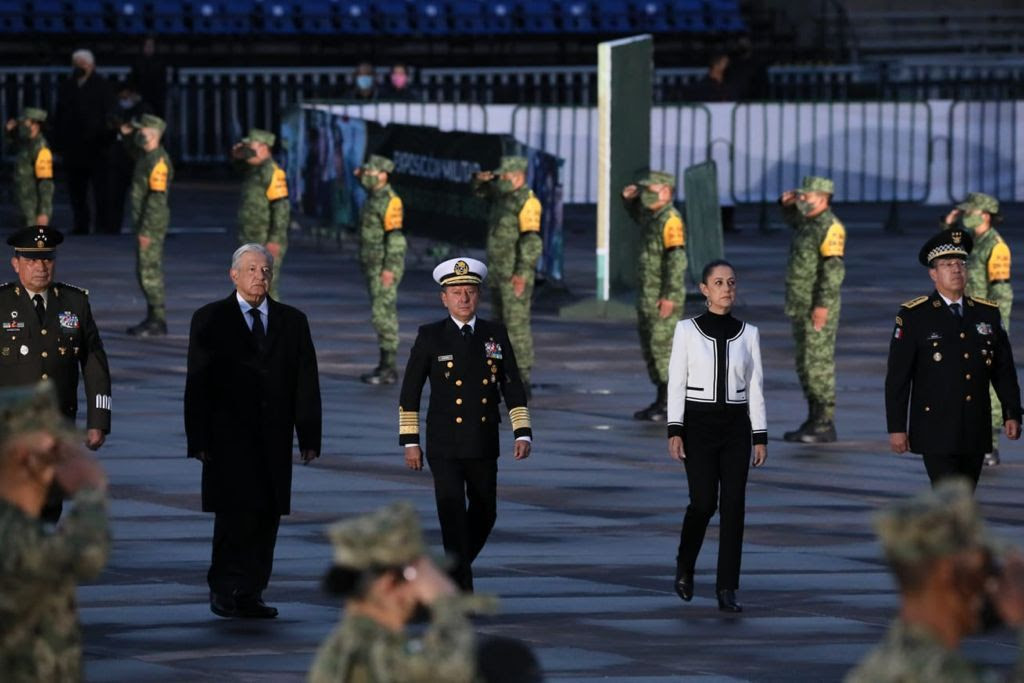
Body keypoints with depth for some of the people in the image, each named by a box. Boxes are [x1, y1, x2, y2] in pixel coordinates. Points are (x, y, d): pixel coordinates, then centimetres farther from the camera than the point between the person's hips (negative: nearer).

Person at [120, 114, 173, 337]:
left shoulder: (158, 161, -19)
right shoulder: (148, 156, 10)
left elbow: (157, 199, -24)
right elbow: (136, 152, 38)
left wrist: (146, 230, -25)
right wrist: (127, 135, 22)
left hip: (152, 226, -10)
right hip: (146, 225, 10)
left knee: (150, 272, -8)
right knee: (146, 271, 14)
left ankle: (158, 322, -5)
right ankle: (153, 319, 20)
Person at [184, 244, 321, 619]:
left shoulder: (292, 321, 12)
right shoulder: (210, 320, 4)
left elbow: (306, 382, 10)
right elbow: (197, 383, 0)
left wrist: (309, 436, 2)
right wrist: (199, 440, -7)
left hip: (274, 438, 3)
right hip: (229, 438, -3)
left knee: (266, 516, 1)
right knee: (234, 513, -11)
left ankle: (250, 595, 5)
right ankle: (224, 591, -5)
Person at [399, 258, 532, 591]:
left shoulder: (496, 335, 4)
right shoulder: (430, 337, -4)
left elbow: (513, 388, 4)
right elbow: (410, 393, 0)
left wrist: (523, 434, -6)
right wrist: (410, 442, -4)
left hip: (484, 448, 3)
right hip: (445, 448, -3)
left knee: (484, 515, 13)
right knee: (453, 515, -12)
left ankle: (456, 567, 38)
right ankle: (461, 589, -10)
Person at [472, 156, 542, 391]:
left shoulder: (526, 201, -14)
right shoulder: (503, 194, 13)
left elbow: (531, 241, -22)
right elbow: (480, 191, 31)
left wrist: (522, 273, -27)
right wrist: (481, 179, 7)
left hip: (515, 275, -10)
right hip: (498, 273, 10)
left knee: (517, 325, -11)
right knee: (502, 323, 13)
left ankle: (522, 379, -11)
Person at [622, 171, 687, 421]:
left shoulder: (670, 220, -16)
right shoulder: (652, 215, 13)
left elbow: (677, 259, -23)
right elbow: (637, 214, 38)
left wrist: (670, 297, -26)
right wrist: (630, 199, 16)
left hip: (663, 298, -10)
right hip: (647, 295, 10)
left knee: (663, 347, -9)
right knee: (650, 348, 13)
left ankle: (672, 405, -7)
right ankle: (662, 402, 19)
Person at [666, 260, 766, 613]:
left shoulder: (748, 333, 5)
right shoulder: (687, 330, -1)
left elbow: (755, 388, 6)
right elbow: (676, 384, -3)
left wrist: (761, 436, 2)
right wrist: (675, 431, -10)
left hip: (736, 426, 2)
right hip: (699, 424, -2)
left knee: (733, 505, -4)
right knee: (704, 502, -9)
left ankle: (727, 590, -1)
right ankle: (685, 564, 21)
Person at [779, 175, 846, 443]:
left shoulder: (830, 227, -16)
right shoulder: (809, 222, 13)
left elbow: (834, 270, -22)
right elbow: (791, 217, 36)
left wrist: (823, 305, -27)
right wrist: (787, 202, 13)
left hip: (819, 309, -10)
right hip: (801, 307, 10)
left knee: (819, 364, -8)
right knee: (806, 365, 11)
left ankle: (825, 426, -6)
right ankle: (814, 421, 15)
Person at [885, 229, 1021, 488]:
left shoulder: (987, 313, 10)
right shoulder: (913, 316, -3)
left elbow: (1004, 370, 12)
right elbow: (897, 376, -4)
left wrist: (1012, 414, 3)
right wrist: (896, 428, -8)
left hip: (976, 434, 5)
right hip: (936, 434, -5)